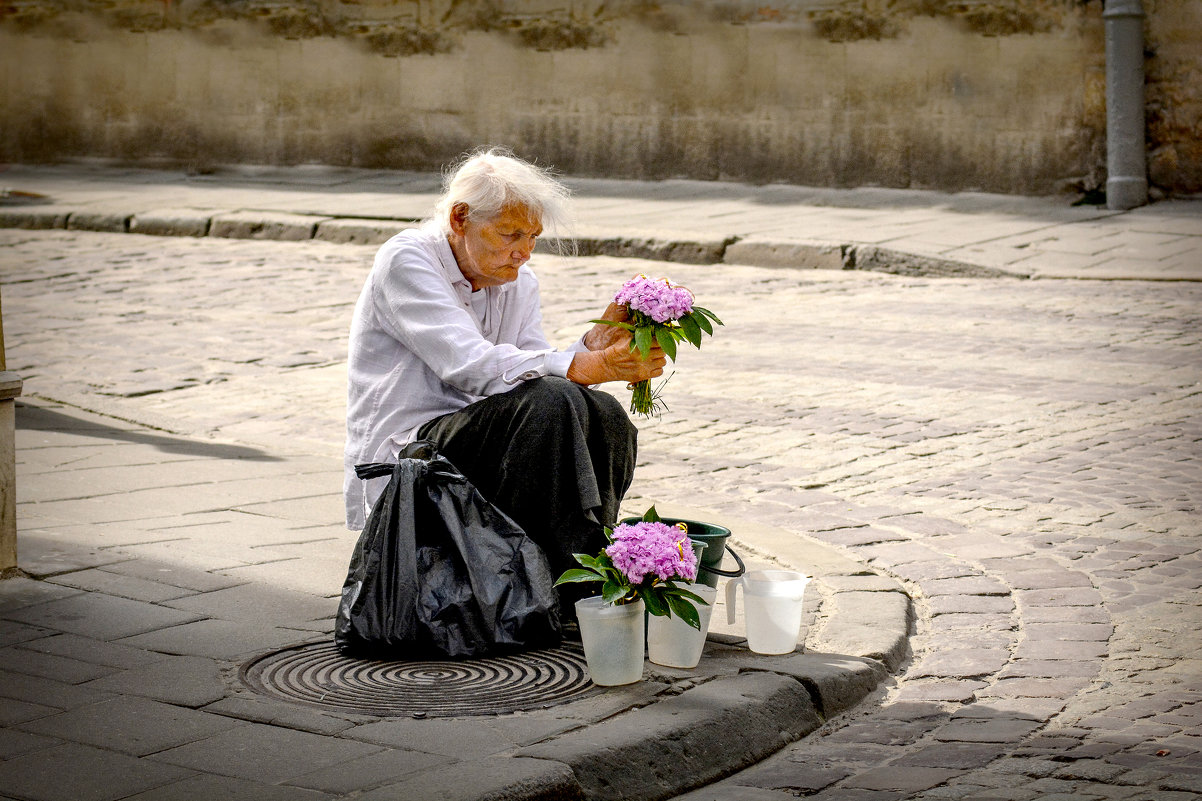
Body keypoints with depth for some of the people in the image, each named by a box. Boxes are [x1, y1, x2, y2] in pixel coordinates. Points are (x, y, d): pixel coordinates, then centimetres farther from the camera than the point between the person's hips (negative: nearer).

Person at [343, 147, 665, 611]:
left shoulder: (517, 281, 12)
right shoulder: (405, 261, -12)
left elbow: (537, 370, 1)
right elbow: (473, 366, -26)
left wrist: (594, 343, -18)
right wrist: (591, 366, -33)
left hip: (471, 449, 7)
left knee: (604, 418, -16)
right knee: (550, 403, -28)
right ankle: (578, 592, -26)